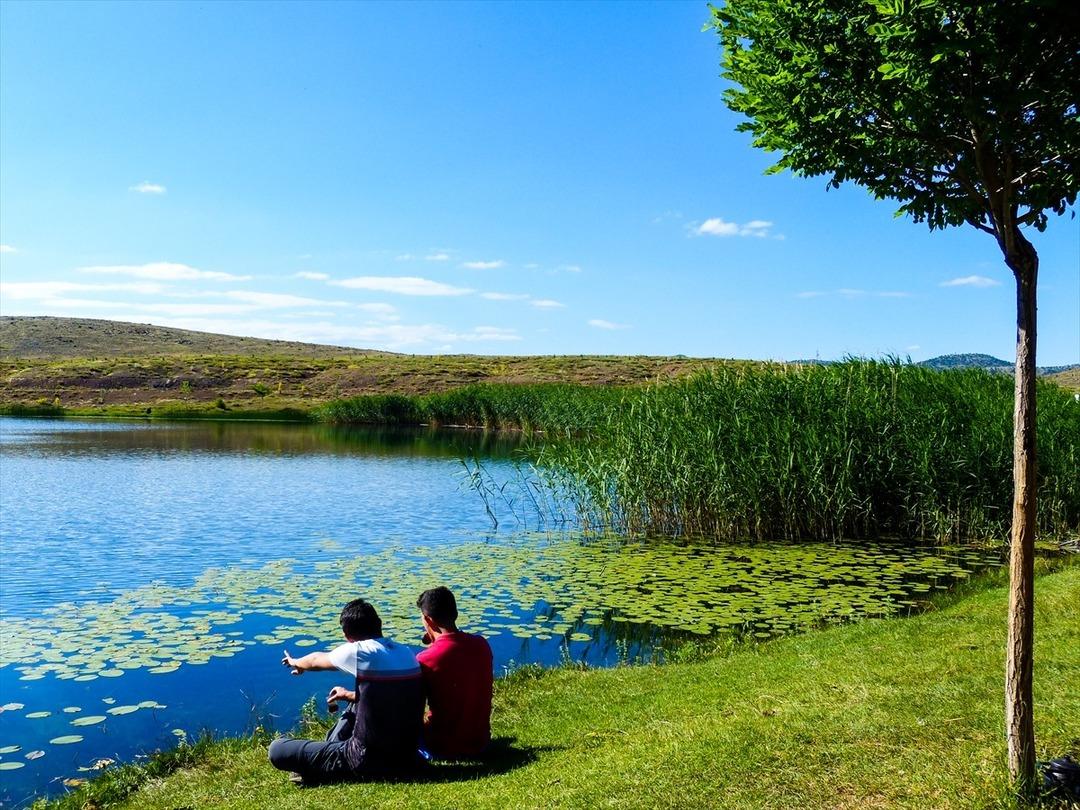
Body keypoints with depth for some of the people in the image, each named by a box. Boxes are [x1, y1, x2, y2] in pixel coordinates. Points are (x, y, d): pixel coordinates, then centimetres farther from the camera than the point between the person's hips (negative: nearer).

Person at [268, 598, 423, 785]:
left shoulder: (358, 652, -13)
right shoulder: (407, 653, 3)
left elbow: (316, 660, 8)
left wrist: (295, 663, 30)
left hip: (370, 760, -7)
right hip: (407, 755, 7)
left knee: (277, 750, -1)